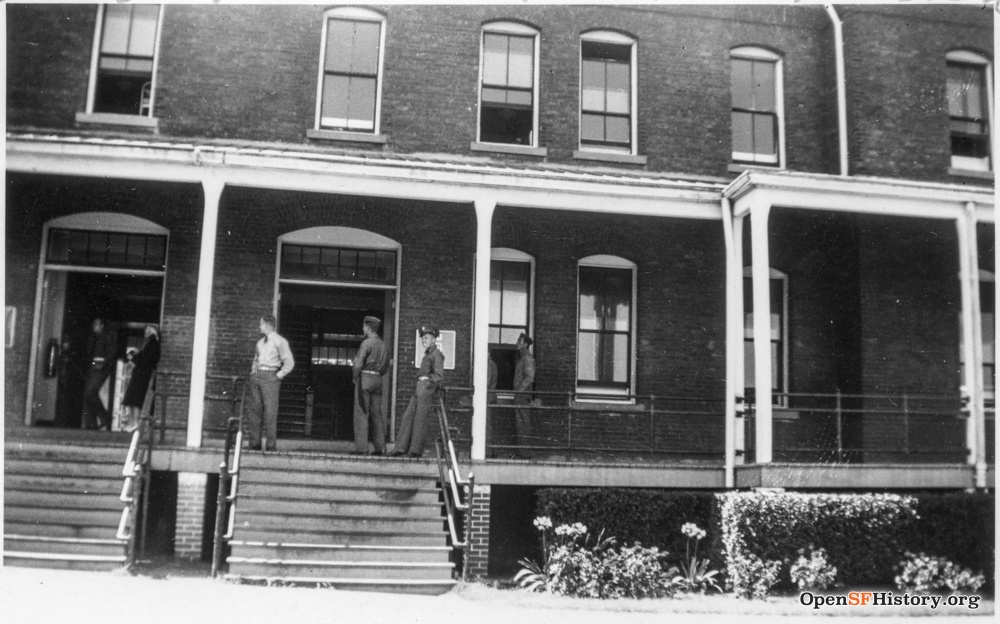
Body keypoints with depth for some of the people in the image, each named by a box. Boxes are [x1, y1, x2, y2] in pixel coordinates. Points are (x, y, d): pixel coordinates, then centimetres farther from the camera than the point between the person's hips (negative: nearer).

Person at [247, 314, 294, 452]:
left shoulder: (280, 341, -2)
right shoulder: (260, 342, 19)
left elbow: (289, 362, -6)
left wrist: (278, 376, -9)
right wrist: (253, 371, 17)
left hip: (270, 376, -6)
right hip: (256, 375, 6)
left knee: (270, 410, -10)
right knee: (255, 409, 2)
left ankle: (270, 444, -9)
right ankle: (255, 443, 5)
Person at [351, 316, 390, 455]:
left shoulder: (367, 343, -9)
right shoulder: (383, 345, 13)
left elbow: (358, 363, -16)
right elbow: (386, 368, 17)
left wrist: (355, 377, -2)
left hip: (365, 377, -7)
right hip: (378, 380, 7)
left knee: (361, 413, -5)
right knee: (376, 413, 8)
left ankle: (361, 447, -7)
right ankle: (380, 447, 6)